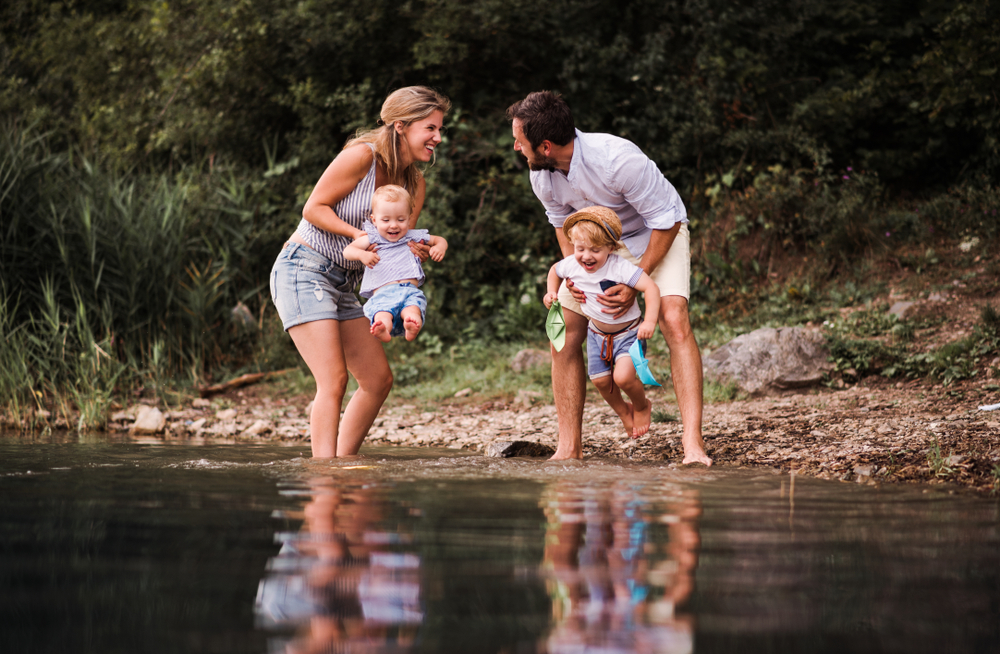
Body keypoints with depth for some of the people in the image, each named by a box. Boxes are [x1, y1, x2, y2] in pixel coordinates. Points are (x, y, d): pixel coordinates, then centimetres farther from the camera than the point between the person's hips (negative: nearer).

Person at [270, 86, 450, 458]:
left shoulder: (414, 183, 8)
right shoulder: (361, 156, -15)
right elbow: (313, 208, -14)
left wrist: (417, 250, -18)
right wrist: (362, 236, -22)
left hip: (342, 284, 9)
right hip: (303, 270, -9)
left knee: (379, 379, 7)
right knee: (333, 381, -18)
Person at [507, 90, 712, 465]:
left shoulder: (618, 160, -36)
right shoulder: (542, 177, -16)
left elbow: (666, 222, -26)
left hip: (658, 234, -6)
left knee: (674, 321, -27)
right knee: (564, 334, -6)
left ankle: (693, 446, -33)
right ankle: (569, 449, 2)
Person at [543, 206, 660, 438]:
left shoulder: (620, 268, -31)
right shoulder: (571, 265, -12)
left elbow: (650, 288, -38)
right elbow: (555, 269, 13)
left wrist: (650, 321, -47)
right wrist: (552, 293, -1)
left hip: (628, 332, -6)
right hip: (597, 333, 6)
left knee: (623, 376, -23)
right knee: (600, 380, 5)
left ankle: (641, 406, 10)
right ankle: (623, 412, 35)